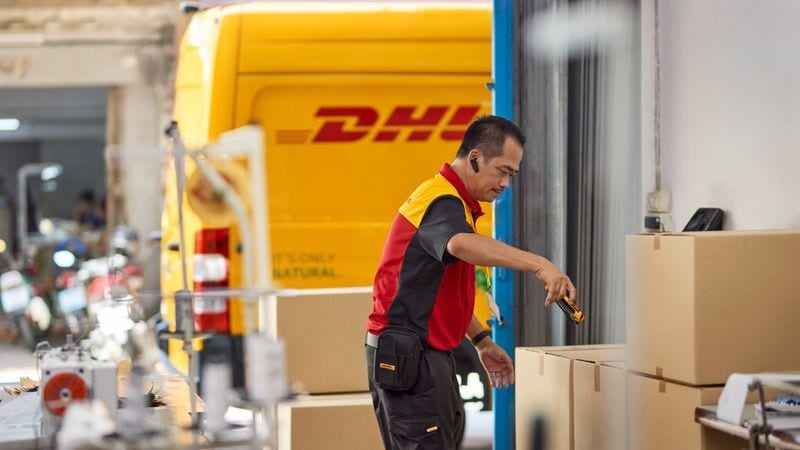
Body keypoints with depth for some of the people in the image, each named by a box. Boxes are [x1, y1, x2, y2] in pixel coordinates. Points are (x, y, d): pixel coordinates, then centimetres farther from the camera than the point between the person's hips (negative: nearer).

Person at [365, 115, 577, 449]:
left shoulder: (449, 201, 17)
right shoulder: (440, 201, -16)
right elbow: (462, 244, -42)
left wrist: (482, 342, 20)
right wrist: (538, 265, -51)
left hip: (424, 353, 11)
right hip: (407, 356, -11)